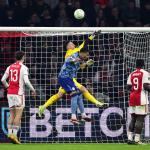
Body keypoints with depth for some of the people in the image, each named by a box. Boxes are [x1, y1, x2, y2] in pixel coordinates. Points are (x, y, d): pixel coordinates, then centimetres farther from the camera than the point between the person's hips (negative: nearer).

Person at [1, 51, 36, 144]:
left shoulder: (10, 67, 10)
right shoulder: (23, 68, -6)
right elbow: (26, 81, -15)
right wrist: (33, 90, -2)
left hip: (10, 93, 6)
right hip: (18, 93, -6)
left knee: (12, 114, 11)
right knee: (18, 115, -5)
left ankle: (10, 133, 3)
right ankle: (14, 134, -13)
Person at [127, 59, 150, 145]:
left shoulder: (132, 74, 12)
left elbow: (128, 87, 10)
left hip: (132, 98, 6)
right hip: (141, 98, -6)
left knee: (133, 118, 12)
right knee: (140, 119, -5)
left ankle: (130, 138, 8)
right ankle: (137, 139, -10)